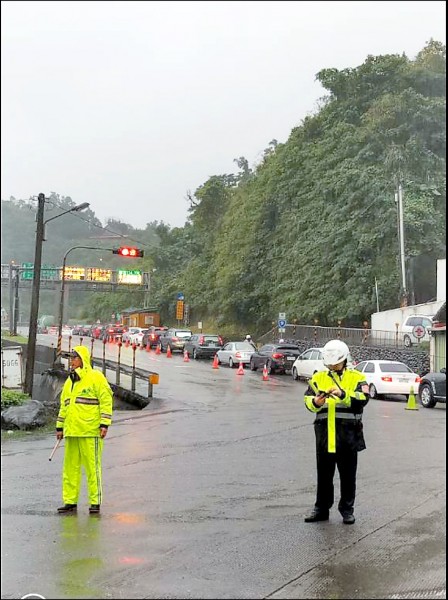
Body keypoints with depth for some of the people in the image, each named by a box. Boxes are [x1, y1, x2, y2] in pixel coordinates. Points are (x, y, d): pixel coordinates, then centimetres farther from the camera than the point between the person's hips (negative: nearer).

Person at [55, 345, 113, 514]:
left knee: (92, 467, -2)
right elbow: (64, 405, 23)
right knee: (70, 467, 9)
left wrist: (104, 424, -14)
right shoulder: (69, 381, 18)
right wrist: (59, 427, 20)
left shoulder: (96, 378, -5)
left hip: (90, 431, -7)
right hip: (71, 431, 7)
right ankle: (70, 501, 16)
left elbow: (106, 401, -8)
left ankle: (95, 502, 5)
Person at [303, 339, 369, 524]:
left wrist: (342, 394, -29)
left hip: (348, 435, -2)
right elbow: (308, 400, 1)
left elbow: (362, 399, -15)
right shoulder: (318, 378, 9)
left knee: (348, 474, 8)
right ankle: (321, 508, 22)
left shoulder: (356, 378, 1)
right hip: (324, 434, 2)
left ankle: (347, 509, 20)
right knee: (324, 474, 11)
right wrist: (316, 402, -22)